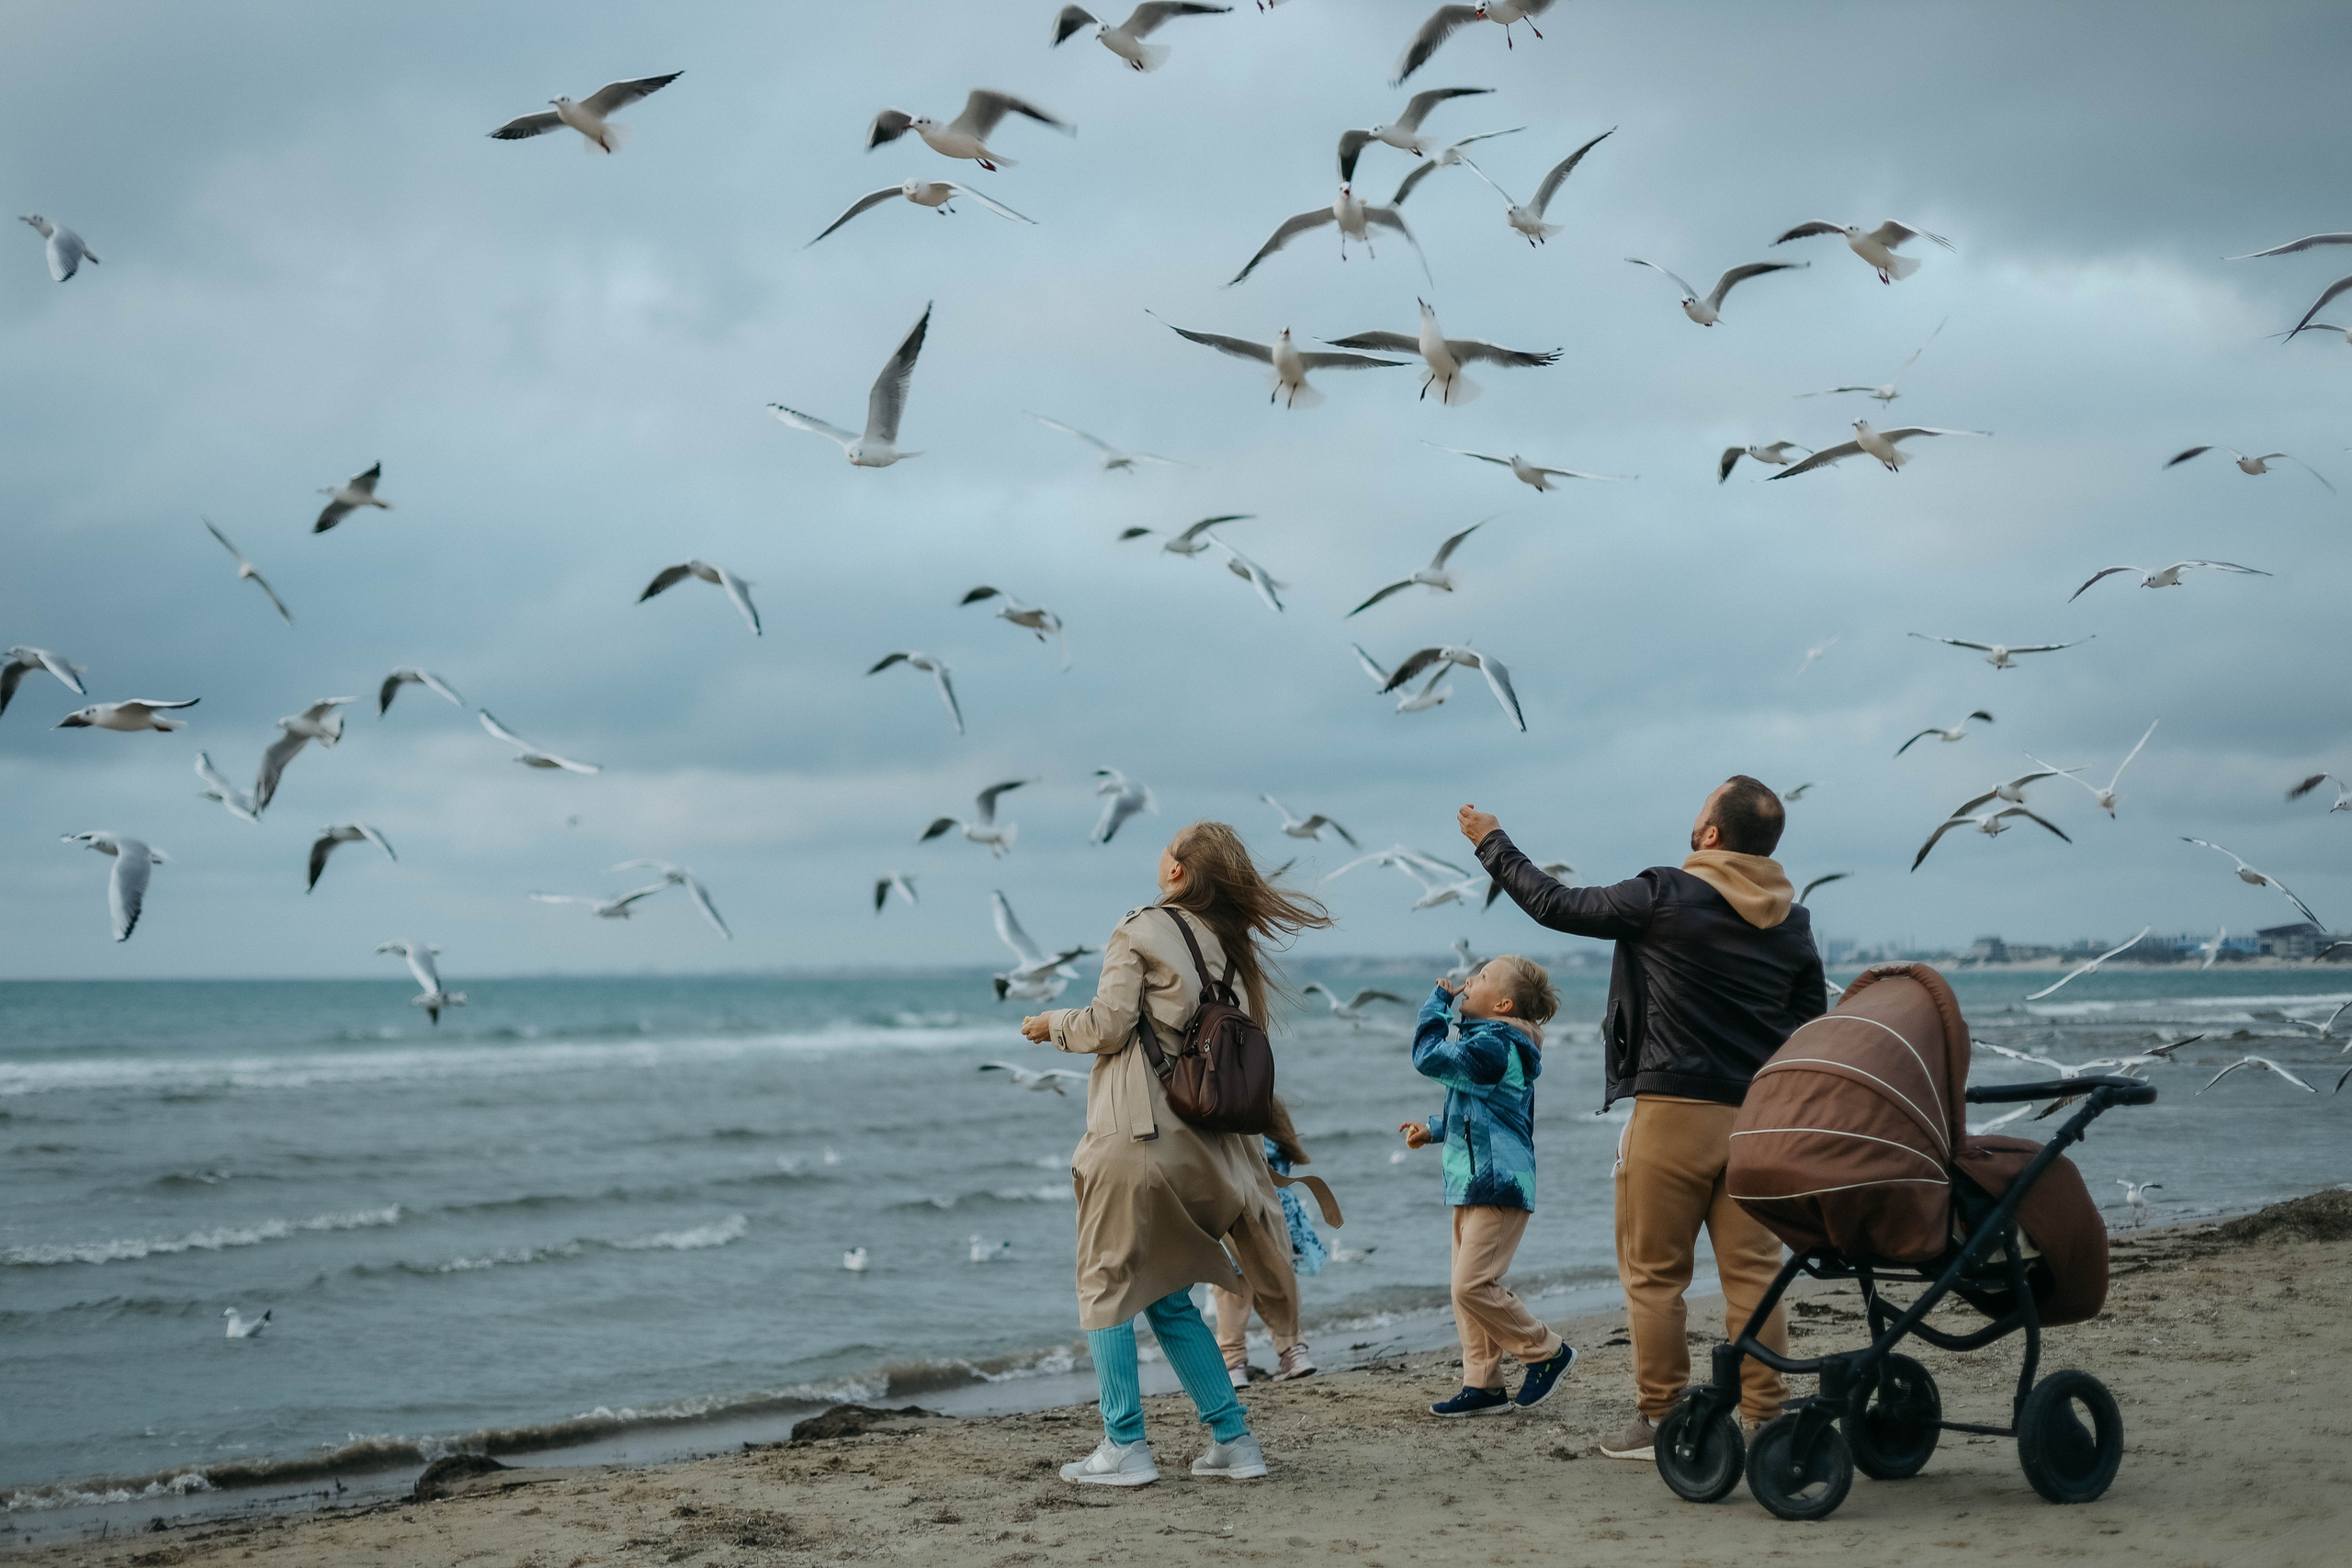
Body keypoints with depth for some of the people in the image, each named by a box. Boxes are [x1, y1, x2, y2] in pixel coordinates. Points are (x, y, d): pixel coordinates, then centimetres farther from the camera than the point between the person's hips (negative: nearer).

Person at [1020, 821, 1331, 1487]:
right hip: (1201, 1144, 7)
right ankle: (1233, 1438, 11)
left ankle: (1124, 1447, 0)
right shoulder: (1229, 944, 13)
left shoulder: (1142, 931, -6)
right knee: (1169, 1296, 15)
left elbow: (1108, 1026, -8)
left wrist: (1051, 1025, 10)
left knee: (1106, 1287, 3)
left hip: (1135, 1133, -7)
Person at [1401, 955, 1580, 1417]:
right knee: (1468, 1289, 10)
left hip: (1497, 1186, -11)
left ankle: (1547, 1352, -1)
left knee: (1473, 1285, -15)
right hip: (1474, 1185, 11)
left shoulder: (1493, 1045, -15)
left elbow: (1431, 1059, -25)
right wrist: (1432, 1129, 19)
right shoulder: (1493, 1044, 19)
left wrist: (1438, 1002, -13)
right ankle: (1483, 1384, 13)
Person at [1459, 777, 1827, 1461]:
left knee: (1654, 1273, 4)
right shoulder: (1792, 923, 8)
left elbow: (1556, 905, 1)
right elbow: (1812, 1032, 13)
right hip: (1759, 1119, 5)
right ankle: (1765, 1420, 5)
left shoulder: (1665, 897, -9)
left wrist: (1491, 843, 14)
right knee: (1753, 1273, 6)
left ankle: (1660, 1419, 7)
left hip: (1674, 1110, -5)